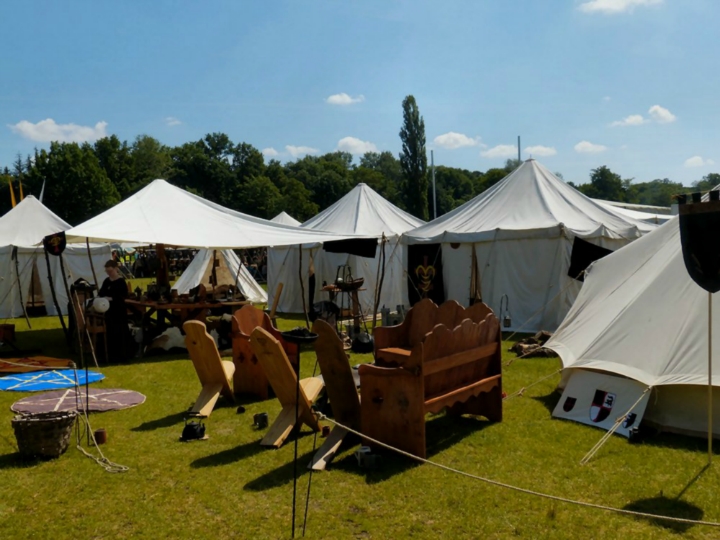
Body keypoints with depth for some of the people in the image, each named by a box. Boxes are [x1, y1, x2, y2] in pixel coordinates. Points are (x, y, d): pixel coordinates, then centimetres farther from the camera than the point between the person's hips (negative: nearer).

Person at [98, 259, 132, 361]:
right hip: (109, 310, 7)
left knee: (119, 332, -3)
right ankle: (112, 354, 21)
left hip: (119, 310, -7)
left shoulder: (121, 281, -10)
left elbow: (124, 295, -17)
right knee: (110, 332, 12)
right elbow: (101, 292, 15)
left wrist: (111, 298, -27)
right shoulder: (106, 281, 10)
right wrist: (99, 297, -6)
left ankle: (121, 355, 5)